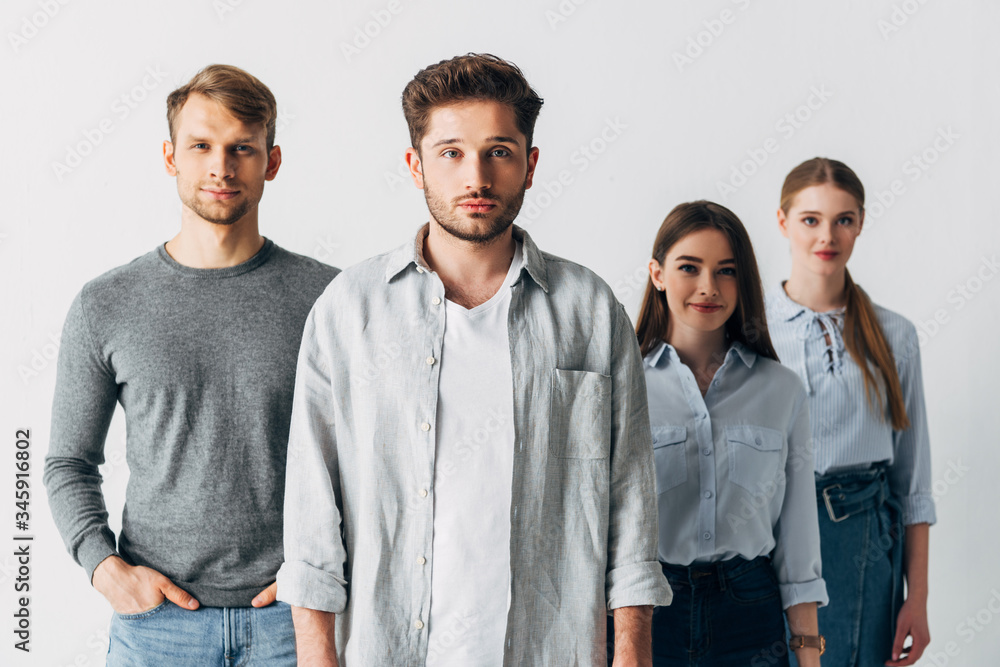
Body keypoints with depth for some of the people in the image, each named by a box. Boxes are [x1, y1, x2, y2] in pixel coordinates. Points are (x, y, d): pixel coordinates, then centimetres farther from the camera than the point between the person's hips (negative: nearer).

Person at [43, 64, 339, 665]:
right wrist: (105, 566, -7)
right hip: (156, 617, 1)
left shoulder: (327, 297, -3)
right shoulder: (106, 307, 0)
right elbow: (70, 463, 7)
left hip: (290, 615, 0)